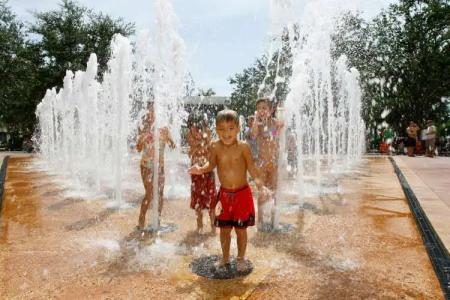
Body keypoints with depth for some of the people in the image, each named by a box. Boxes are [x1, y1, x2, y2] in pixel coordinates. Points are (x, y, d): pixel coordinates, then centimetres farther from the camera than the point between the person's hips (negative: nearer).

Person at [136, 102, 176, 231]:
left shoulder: (163, 129, 4)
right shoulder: (144, 129, -2)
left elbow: (172, 145, 6)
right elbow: (139, 148, -9)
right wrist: (143, 133, -19)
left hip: (160, 165, 3)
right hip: (147, 165, -3)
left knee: (160, 193, 7)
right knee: (149, 194, -8)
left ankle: (157, 221, 20)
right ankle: (141, 222, 5)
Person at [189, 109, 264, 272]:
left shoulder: (243, 146, -14)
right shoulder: (215, 146, -7)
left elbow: (251, 166, -9)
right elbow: (211, 164, 4)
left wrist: (257, 179, -25)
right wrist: (200, 169, -14)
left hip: (242, 193, -2)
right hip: (224, 194, 2)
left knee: (240, 228, 10)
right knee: (224, 228, 13)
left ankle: (241, 258, 32)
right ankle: (225, 257, 35)